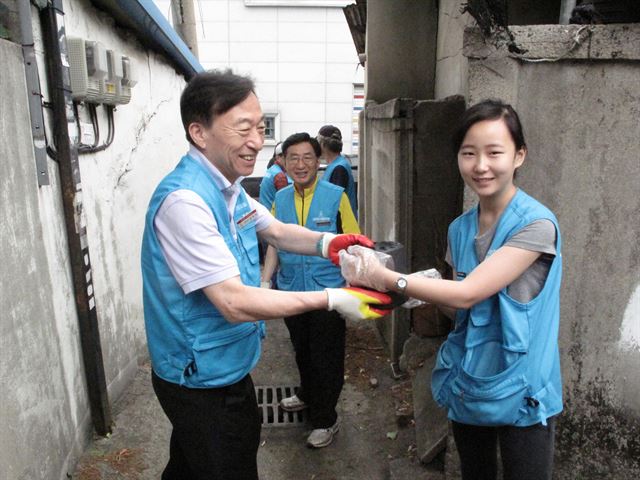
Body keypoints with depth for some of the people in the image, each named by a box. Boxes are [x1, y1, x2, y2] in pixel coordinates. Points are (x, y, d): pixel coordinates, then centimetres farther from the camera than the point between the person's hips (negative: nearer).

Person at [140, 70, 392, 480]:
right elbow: (234, 302, -31)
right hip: (203, 380, -9)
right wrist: (332, 299, -28)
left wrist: (326, 243, -9)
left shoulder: (228, 187, 2)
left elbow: (276, 230, 12)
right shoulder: (184, 200, -29)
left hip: (220, 369, 9)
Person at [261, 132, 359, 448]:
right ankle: (308, 395, 47)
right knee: (302, 351, 22)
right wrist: (264, 282, 2)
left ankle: (325, 419, 24)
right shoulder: (280, 199, 3)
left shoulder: (335, 196, -10)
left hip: (328, 292, -4)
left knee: (327, 358, 7)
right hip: (291, 291, 5)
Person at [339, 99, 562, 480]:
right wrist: (424, 292, -11)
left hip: (520, 392, -6)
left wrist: (384, 277, -22)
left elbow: (468, 293, -23)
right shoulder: (460, 229, 3)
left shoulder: (536, 224, -18)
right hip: (467, 386, 6)